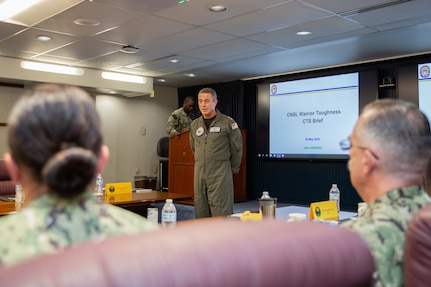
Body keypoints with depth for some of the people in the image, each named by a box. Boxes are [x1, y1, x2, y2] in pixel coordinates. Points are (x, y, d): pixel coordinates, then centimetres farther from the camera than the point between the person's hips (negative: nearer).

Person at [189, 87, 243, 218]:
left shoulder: (228, 123, -5)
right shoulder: (194, 125, 11)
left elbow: (237, 149, 2)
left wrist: (233, 168, 10)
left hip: (220, 174, -5)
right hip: (199, 174, 5)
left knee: (221, 213, -6)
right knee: (201, 213, 8)